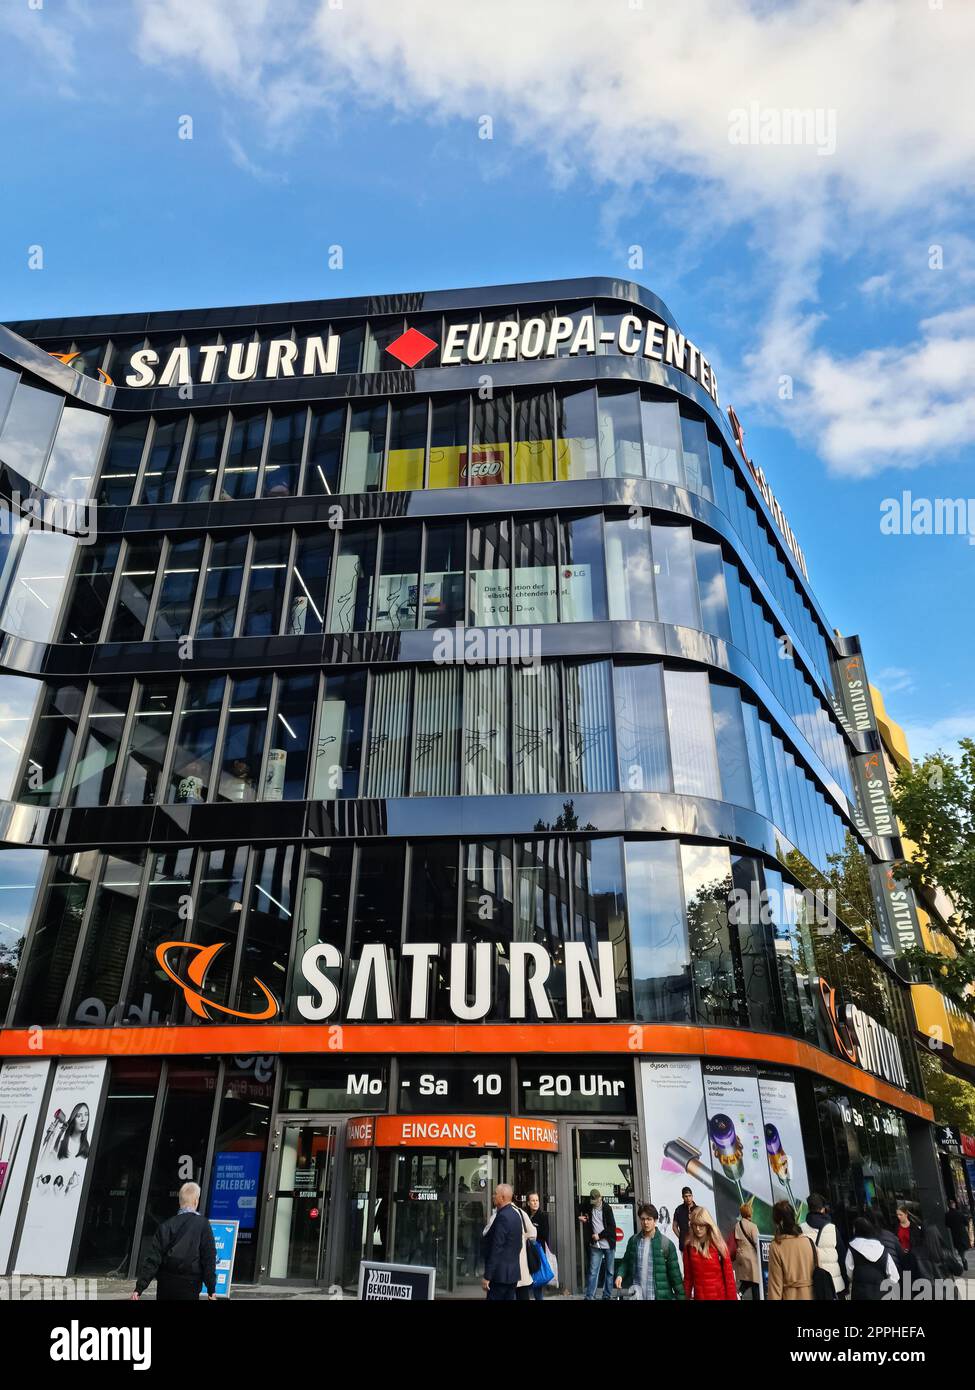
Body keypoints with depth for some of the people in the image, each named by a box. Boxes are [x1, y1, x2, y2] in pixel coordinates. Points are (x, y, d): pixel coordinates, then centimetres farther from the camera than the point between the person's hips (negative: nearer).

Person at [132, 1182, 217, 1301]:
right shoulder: (203, 1224, -7)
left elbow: (152, 1258, -3)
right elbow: (209, 1258, -8)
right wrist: (211, 1290, -3)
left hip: (165, 1284, 3)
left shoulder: (166, 1225, 2)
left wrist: (139, 1288, 1)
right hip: (189, 1286, -3)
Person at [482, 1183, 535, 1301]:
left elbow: (496, 1248, -20)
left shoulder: (502, 1216, -18)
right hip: (513, 1272, 9)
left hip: (500, 1273, -9)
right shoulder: (516, 1213, 9)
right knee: (509, 1298, 13)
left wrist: (487, 1276, -18)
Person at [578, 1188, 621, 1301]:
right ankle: (589, 1297, 0)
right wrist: (581, 1218, 3)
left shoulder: (606, 1208, -8)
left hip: (608, 1244, -2)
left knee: (609, 1271, 5)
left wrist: (599, 1236, -14)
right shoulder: (588, 1206, 2)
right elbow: (580, 1210, 23)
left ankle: (607, 1296, 15)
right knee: (593, 1271, -3)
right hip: (595, 1245, 2)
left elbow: (612, 1226, -11)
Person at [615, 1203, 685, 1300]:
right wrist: (620, 1275, -7)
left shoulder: (666, 1244, -6)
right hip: (636, 1294, 2)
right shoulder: (633, 1240, 2)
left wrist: (680, 1296, -4)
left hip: (659, 1296, -2)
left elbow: (674, 1273, -3)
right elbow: (626, 1262, 11)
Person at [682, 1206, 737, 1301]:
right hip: (699, 1296, 2)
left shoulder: (718, 1245, -6)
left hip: (720, 1296, -2)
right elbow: (688, 1276, 5)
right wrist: (687, 1296, 2)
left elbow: (729, 1275, -4)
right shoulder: (689, 1246, 0)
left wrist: (731, 1298, -7)